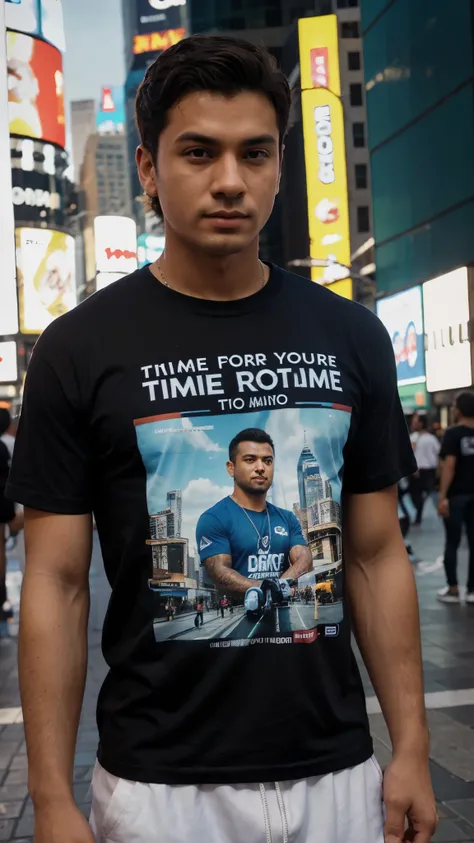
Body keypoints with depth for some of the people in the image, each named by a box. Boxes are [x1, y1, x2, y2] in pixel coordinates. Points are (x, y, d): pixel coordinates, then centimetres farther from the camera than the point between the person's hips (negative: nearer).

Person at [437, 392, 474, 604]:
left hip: (456, 495, -5)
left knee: (452, 543, 3)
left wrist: (443, 496, -17)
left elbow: (449, 466, -17)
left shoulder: (453, 433, -10)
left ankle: (452, 590, 6)